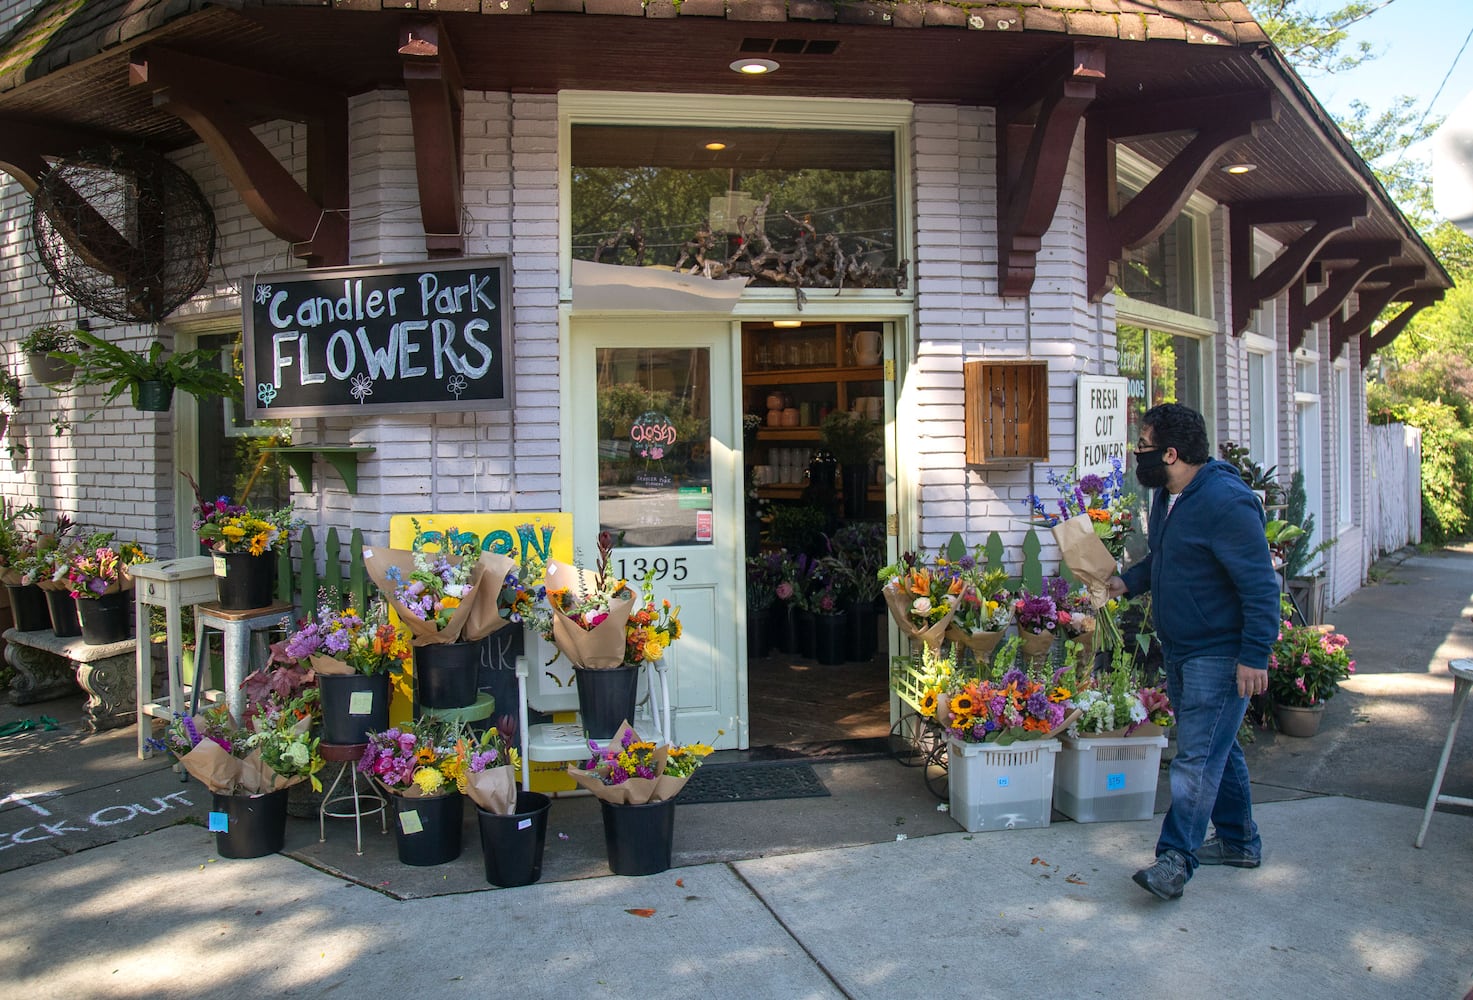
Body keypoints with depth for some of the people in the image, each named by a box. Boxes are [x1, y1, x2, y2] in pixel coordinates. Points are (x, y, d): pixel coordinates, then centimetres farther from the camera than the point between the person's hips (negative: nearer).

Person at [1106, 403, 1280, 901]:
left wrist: (1254, 657, -25)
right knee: (1216, 747, 19)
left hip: (1219, 655, -10)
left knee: (1198, 756, -8)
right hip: (1178, 650, 10)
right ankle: (1238, 842, 32)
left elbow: (1260, 585, -23)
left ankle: (1175, 858, -4)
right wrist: (1128, 581, 3)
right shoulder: (1166, 497, 7)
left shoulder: (1227, 503, -23)